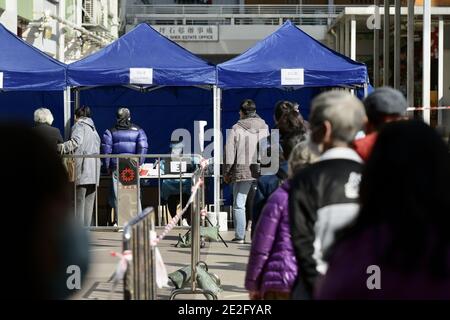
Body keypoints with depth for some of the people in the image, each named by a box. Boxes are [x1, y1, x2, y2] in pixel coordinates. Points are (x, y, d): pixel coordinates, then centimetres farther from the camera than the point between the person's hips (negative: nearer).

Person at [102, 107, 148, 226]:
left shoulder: (110, 131, 4)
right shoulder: (138, 130, 5)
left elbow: (106, 149, -1)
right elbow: (143, 148, -3)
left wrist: (107, 167, 5)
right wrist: (139, 164, 3)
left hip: (116, 166, 0)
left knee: (117, 194, 3)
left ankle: (118, 221, 1)